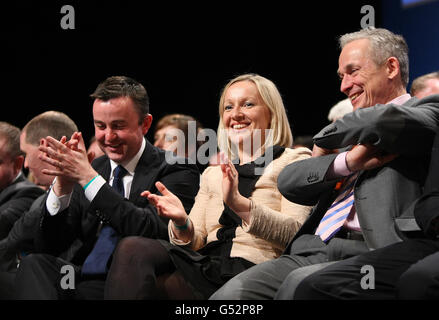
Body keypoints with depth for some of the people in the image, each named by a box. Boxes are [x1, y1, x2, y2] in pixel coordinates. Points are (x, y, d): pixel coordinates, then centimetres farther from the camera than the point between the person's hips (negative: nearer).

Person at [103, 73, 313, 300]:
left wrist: (239, 203, -21)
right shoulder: (212, 174, 28)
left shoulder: (295, 161, 11)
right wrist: (181, 222, -7)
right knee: (133, 248, -25)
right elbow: (195, 242, 17)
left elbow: (296, 233, -7)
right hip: (205, 265, 5)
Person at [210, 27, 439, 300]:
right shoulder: (354, 135, 29)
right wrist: (347, 161, -4)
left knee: (301, 283, -37)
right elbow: (288, 182, 15)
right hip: (312, 251, 7)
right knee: (230, 293, -19)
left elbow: (388, 122, -17)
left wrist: (326, 138, 3)